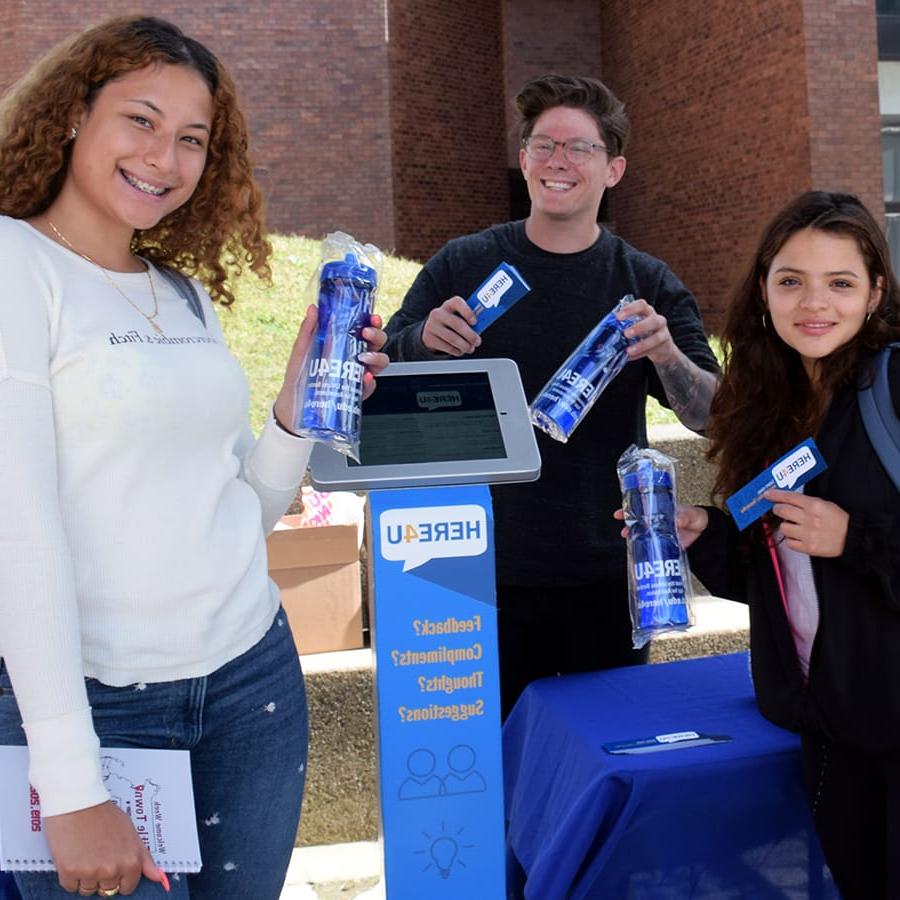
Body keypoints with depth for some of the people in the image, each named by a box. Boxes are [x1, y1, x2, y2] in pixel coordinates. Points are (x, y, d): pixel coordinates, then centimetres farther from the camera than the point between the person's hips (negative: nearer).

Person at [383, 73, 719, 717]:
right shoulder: (463, 265, 0)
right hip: (488, 568, 0)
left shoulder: (648, 283, 1)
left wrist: (666, 356, -25)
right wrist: (425, 340, -20)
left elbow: (712, 417, -5)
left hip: (608, 574, 1)